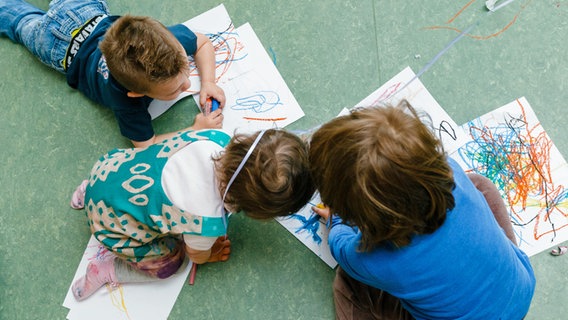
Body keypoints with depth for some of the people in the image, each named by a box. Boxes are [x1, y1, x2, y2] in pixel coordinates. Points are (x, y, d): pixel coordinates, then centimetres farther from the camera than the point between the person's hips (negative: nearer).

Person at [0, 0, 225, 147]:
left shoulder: (172, 39, -40)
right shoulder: (127, 101, -50)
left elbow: (203, 43, -18)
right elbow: (147, 146, -38)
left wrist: (207, 82, -33)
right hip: (63, 48, -2)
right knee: (24, 22, 31)